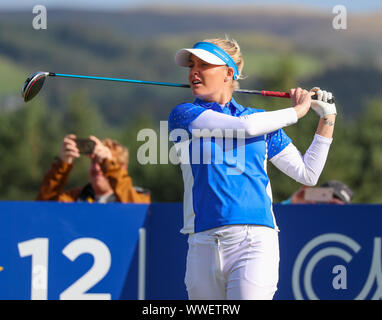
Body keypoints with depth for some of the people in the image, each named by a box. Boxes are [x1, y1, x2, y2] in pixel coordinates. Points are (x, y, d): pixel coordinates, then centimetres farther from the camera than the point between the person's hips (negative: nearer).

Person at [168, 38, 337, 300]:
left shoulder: (262, 121, 16)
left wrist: (327, 118, 18)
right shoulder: (183, 115, 7)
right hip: (203, 246, 0)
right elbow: (245, 126, -7)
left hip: (256, 241, 0)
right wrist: (297, 111, 6)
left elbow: (308, 174, 20)